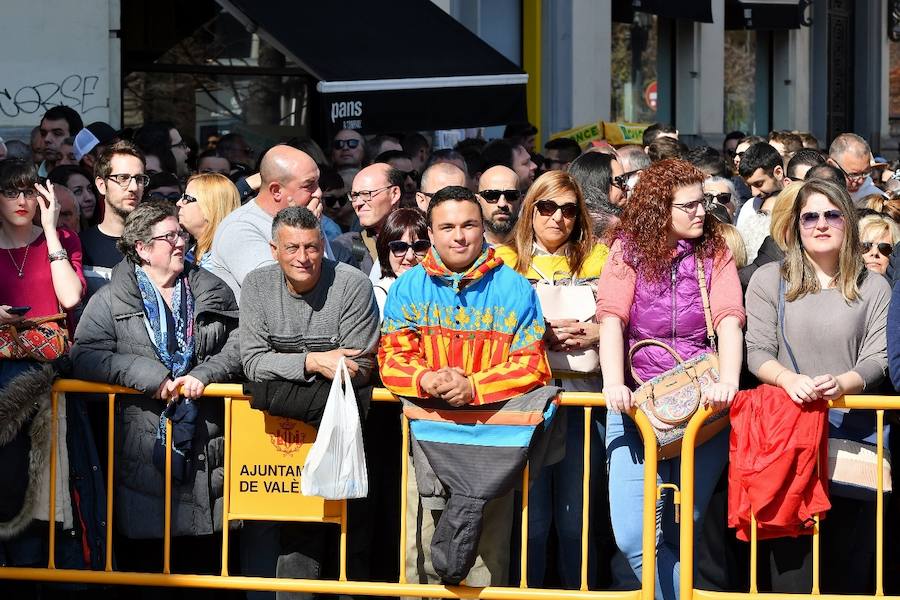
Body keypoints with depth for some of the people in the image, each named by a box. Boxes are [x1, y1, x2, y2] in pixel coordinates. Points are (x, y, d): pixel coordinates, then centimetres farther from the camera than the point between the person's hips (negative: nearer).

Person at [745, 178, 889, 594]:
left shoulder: (873, 287, 8)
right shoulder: (769, 280, 7)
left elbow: (877, 358, 1)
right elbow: (757, 353, 1)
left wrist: (841, 383, -20)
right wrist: (789, 379, -19)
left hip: (854, 428, 1)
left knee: (850, 552, 2)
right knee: (787, 547, -3)